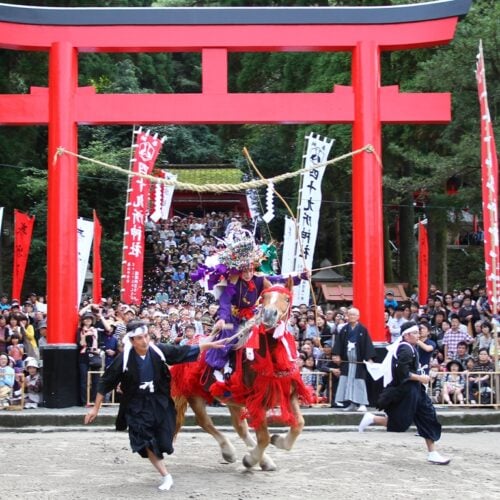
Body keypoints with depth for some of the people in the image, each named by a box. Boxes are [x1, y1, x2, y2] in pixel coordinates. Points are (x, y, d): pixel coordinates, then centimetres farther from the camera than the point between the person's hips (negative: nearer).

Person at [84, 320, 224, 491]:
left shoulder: (159, 350, -13)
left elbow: (185, 352, -1)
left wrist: (209, 345, -2)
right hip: (137, 406, -2)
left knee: (162, 441, 4)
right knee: (147, 442, -9)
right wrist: (96, 408, -5)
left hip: (160, 403, 2)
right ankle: (166, 476, 5)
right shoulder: (124, 359, -17)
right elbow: (106, 382, -8)